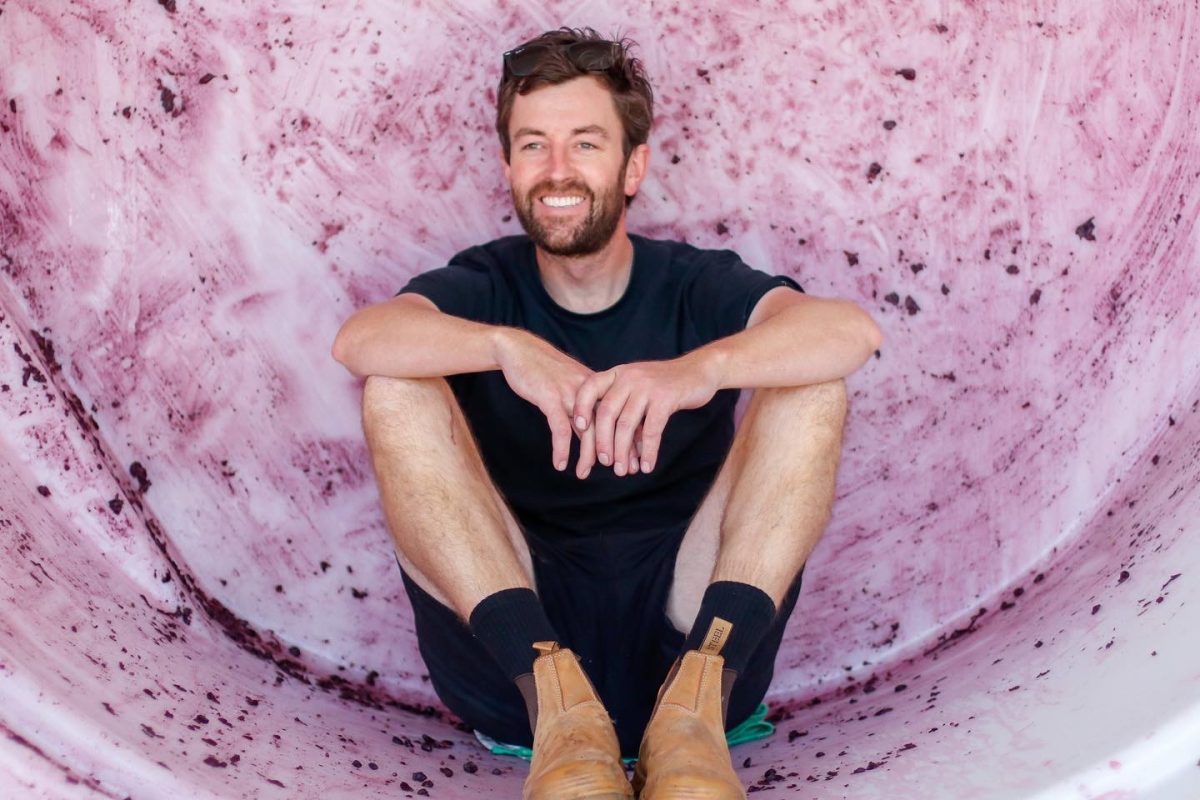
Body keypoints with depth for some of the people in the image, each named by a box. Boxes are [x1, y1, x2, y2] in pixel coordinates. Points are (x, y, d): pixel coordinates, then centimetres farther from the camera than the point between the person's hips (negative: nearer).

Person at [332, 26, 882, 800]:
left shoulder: (696, 285, 5)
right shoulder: (483, 287, 7)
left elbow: (852, 331, -17)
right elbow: (359, 340, -17)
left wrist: (697, 370, -37)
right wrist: (511, 347, -35)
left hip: (683, 624, 0)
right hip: (511, 637, 1)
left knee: (812, 385, -14)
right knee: (396, 389, -16)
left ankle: (696, 700, -30)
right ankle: (555, 697, -31)